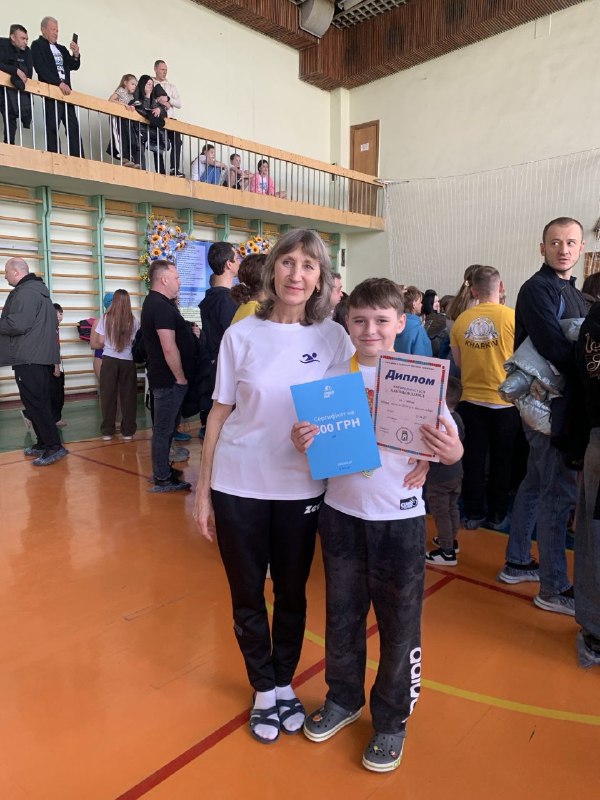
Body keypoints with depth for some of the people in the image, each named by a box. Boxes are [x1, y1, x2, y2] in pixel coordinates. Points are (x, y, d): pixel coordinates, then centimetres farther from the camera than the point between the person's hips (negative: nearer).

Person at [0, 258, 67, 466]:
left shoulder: (25, 292, -13)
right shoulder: (38, 290, 20)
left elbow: (17, 324, -23)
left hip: (29, 359, -10)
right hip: (41, 356, 10)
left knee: (34, 404, -8)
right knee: (40, 402, 14)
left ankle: (54, 447, -8)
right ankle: (44, 443, 21)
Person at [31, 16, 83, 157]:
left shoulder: (62, 48, 23)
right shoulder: (37, 45, 3)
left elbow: (74, 66, 18)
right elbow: (41, 68, -10)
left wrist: (76, 55, -2)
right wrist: (59, 83, -19)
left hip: (66, 91, 7)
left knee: (74, 127, 1)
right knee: (52, 127, -10)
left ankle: (79, 158, 0)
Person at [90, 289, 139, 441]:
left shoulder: (105, 318, -4)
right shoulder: (133, 321, -5)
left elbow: (100, 343, -3)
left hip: (109, 360, 1)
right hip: (128, 361, 0)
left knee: (108, 395, 10)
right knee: (128, 396, 8)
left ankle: (107, 431, 15)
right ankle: (127, 432, 12)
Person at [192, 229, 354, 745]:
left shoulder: (334, 338, -3)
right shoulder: (241, 335, -4)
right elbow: (220, 413, 0)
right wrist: (203, 489, 0)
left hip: (300, 488, 1)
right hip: (237, 487, 0)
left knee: (292, 593, 15)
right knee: (247, 595, 13)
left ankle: (285, 684, 40)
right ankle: (264, 690, 37)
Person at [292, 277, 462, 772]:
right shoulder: (333, 377, -1)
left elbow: (450, 445, -6)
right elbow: (319, 444, 6)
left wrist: (451, 451, -28)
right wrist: (304, 443, -16)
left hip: (399, 518, -2)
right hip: (341, 514, 3)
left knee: (399, 623, 12)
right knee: (342, 615, 19)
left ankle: (393, 720, 35)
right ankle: (343, 699, 43)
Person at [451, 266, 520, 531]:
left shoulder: (461, 320, -4)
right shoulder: (513, 317, -12)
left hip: (471, 399, 2)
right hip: (505, 400, -2)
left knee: (473, 459, 13)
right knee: (501, 461, 13)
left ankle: (473, 514, 22)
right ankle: (496, 516, 23)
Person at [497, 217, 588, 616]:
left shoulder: (571, 292, 17)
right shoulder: (538, 289, -12)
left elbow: (578, 343, 13)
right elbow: (555, 347, -23)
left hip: (559, 402, 9)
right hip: (548, 403, -9)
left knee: (536, 483, 16)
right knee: (560, 493, -4)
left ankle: (517, 563, 30)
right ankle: (555, 589, 8)